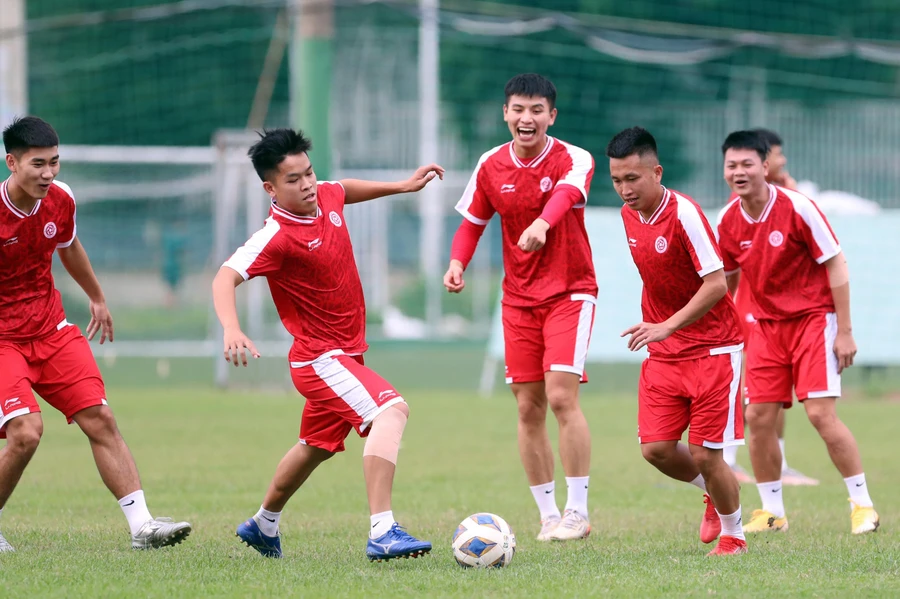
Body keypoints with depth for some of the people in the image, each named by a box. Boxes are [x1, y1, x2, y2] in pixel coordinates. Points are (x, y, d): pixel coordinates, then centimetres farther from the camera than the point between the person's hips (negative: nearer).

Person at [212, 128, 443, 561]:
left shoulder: (327, 197, 0)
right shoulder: (277, 237, -23)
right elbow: (225, 278, -33)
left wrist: (403, 186, 25)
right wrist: (232, 329, -49)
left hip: (345, 354, 10)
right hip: (320, 358, -10)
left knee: (316, 447, 27)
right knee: (391, 410, -29)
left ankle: (264, 524, 49)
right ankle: (382, 533, -37)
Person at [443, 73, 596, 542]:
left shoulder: (573, 160, -13)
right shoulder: (491, 166, 1)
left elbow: (567, 193, -36)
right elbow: (472, 222, 12)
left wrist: (542, 223, -58)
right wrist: (458, 261, -9)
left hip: (570, 292, -4)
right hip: (519, 298, 4)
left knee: (561, 395, -17)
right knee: (528, 407, 3)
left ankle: (578, 511, -9)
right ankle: (548, 514, 14)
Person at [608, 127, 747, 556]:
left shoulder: (683, 214, -20)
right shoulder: (629, 215, 4)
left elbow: (716, 284, -23)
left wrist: (667, 327, -27)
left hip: (712, 350, -7)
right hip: (663, 355, 7)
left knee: (705, 455, -7)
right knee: (655, 449, -4)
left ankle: (733, 536, 18)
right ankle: (713, 493, 26)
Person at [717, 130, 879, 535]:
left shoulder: (797, 208, -16)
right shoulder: (728, 222, -2)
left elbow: (836, 266, -11)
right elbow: (726, 280, 15)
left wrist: (845, 331, -13)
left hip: (813, 318, -5)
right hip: (766, 325, 5)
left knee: (821, 413, -14)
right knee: (758, 417, -3)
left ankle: (862, 505, -2)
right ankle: (772, 512, 11)